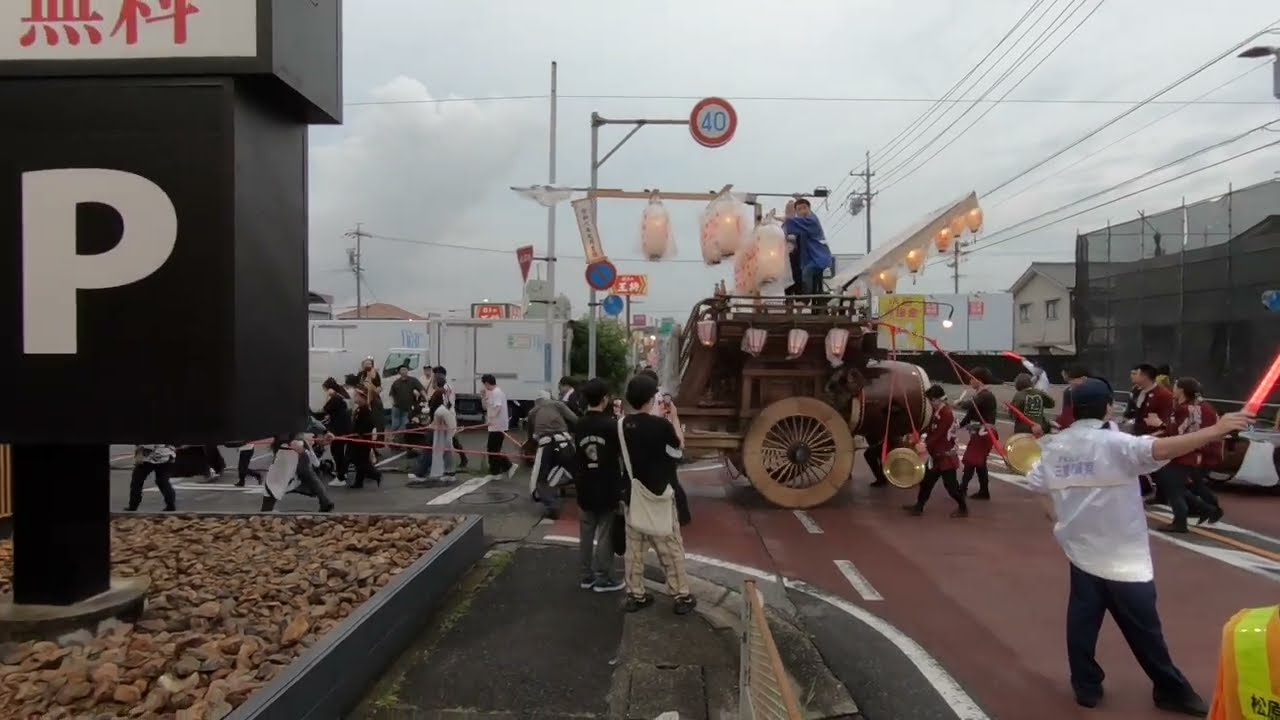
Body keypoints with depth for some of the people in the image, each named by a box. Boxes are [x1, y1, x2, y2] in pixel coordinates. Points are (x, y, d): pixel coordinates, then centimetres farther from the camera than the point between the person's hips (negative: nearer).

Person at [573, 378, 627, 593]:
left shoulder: (579, 426, 1)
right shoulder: (611, 424, -15)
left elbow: (578, 453, 7)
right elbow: (623, 450, -6)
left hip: (585, 488, 5)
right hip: (607, 488, -5)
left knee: (586, 534, 11)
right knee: (605, 535, 3)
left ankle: (587, 576, 19)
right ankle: (604, 579, 9)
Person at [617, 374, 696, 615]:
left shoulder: (622, 424, -5)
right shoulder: (661, 425, -19)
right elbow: (679, 446, -2)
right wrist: (674, 418, 7)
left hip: (633, 494, 5)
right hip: (658, 495, -4)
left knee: (634, 547, 13)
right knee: (671, 548, 7)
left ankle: (635, 595, 20)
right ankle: (682, 596, 15)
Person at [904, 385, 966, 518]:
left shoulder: (947, 414, -21)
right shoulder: (937, 412, 9)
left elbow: (938, 434, -25)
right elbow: (930, 428, 14)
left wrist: (926, 445, -26)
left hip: (946, 456, -9)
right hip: (938, 455, 9)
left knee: (950, 483, -1)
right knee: (927, 480, 13)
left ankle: (963, 508, 13)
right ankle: (919, 506, 22)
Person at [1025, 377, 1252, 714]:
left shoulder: (1053, 446, 2)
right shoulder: (1115, 443, -17)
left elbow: (1036, 484, 10)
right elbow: (1160, 449, -32)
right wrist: (1216, 430, -32)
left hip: (1082, 549, 5)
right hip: (1123, 556, -5)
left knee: (1082, 622, 12)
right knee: (1144, 630, 8)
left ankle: (1086, 686, 21)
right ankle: (1173, 691, 24)